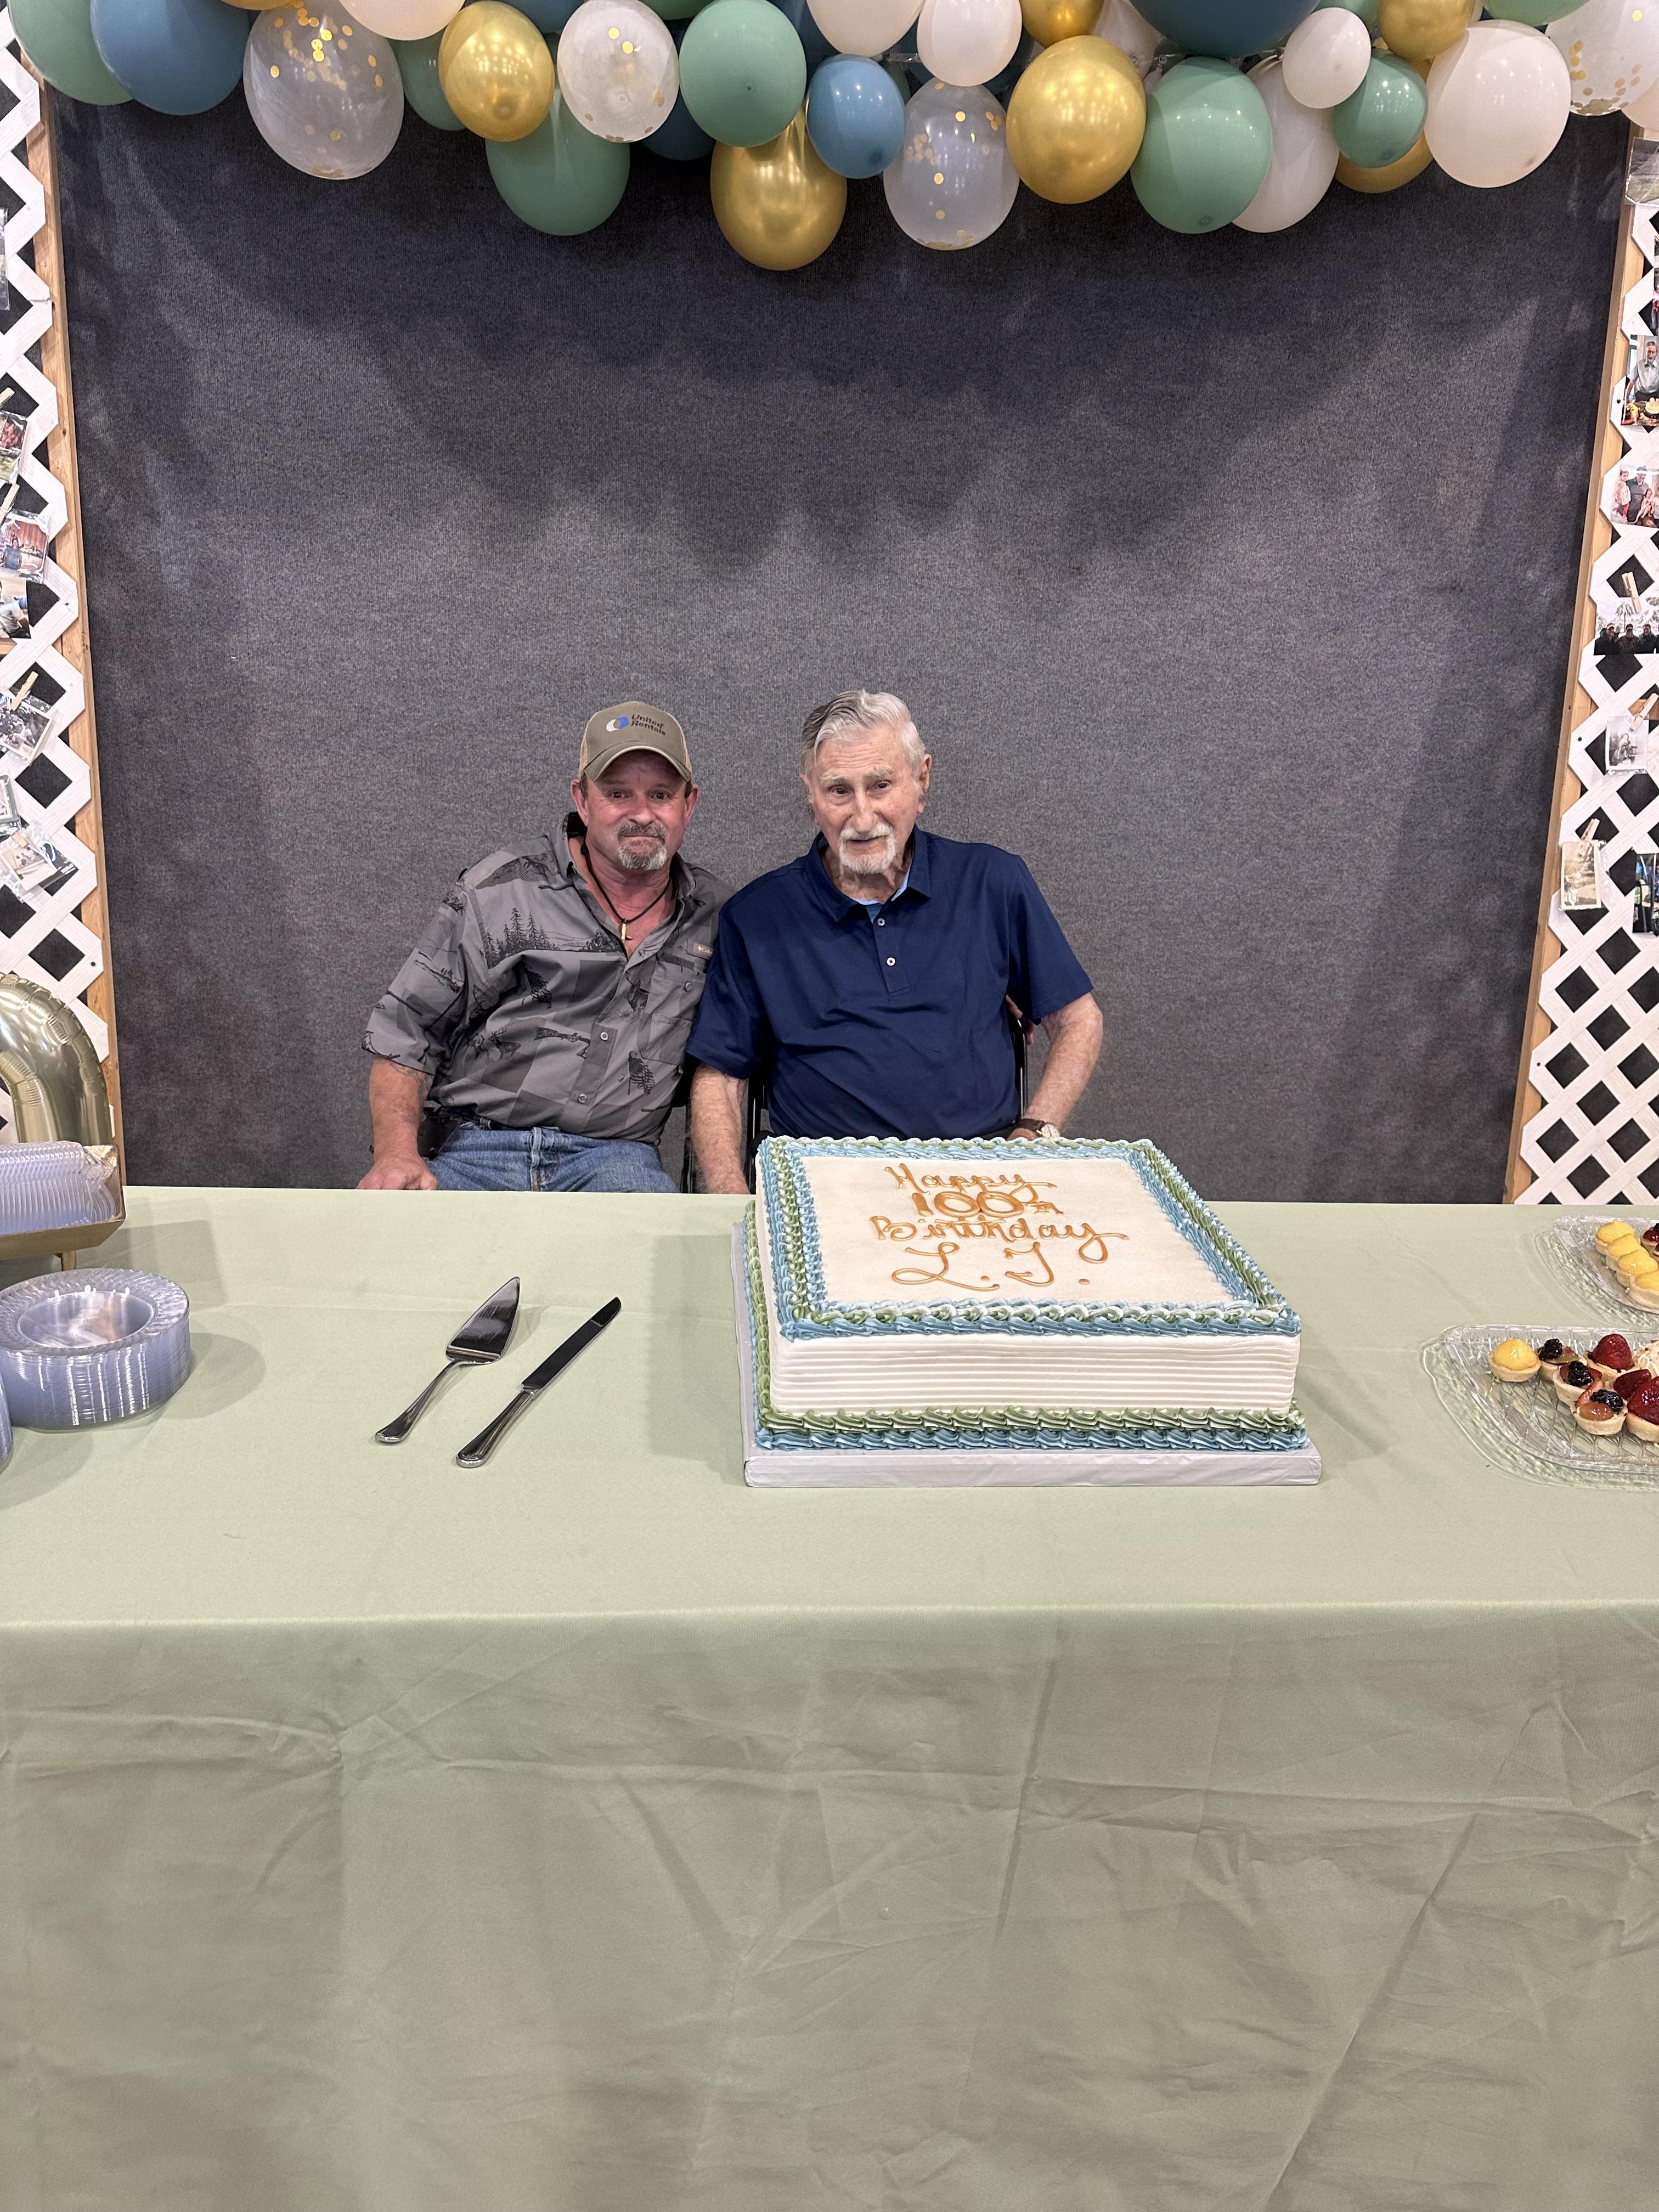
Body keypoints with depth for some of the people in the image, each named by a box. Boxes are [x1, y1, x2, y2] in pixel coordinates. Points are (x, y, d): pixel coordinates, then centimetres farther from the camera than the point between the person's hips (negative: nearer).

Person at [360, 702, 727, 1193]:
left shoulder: (713, 913, 12)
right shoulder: (500, 890, 2)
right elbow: (404, 1033, 3)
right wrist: (398, 1154, -13)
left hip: (616, 1155, 1)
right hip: (478, 1149, -1)